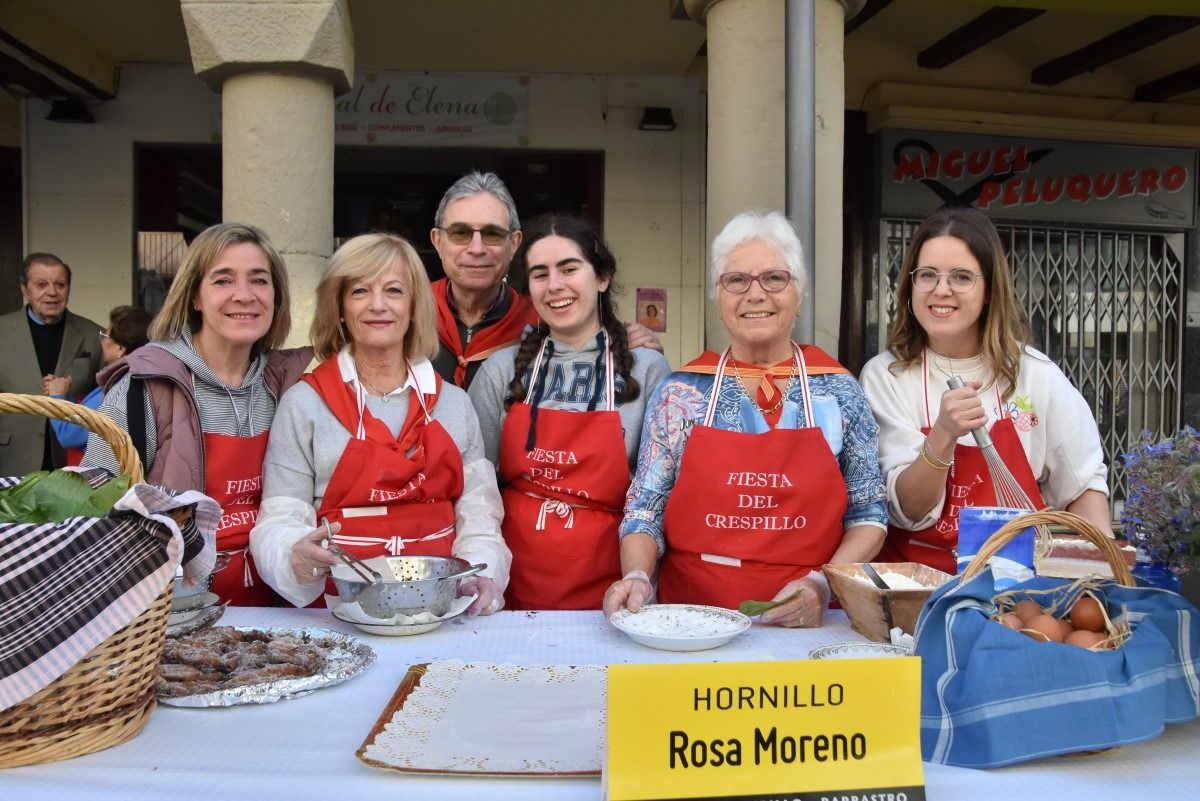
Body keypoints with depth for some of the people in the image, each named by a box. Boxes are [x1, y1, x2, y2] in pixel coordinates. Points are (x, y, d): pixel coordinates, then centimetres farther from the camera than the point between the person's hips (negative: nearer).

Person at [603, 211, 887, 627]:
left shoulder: (839, 392, 5)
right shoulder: (679, 394, 4)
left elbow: (868, 514, 7)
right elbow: (645, 512, 6)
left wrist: (821, 583, -9)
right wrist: (637, 577, -13)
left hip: (806, 625, -1)